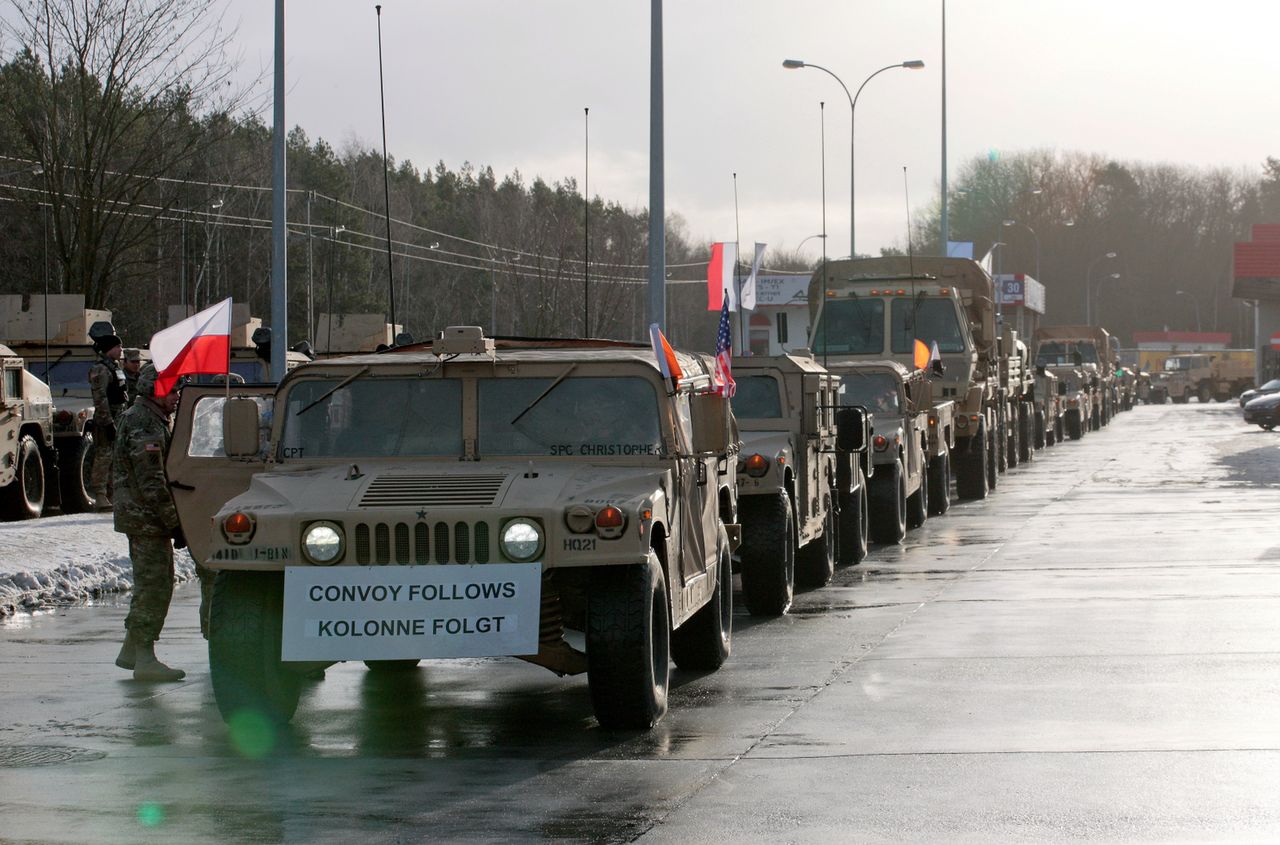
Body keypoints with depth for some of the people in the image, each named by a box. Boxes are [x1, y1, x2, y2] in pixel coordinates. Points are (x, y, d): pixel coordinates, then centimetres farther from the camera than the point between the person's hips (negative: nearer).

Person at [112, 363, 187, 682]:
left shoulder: (146, 419, 16)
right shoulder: (144, 425, -18)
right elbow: (151, 483, -23)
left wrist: (172, 518, 22)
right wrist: (174, 522, -21)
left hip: (139, 515, 11)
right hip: (146, 517, -11)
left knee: (152, 584, 17)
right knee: (154, 586, -8)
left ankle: (131, 651, 23)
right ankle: (144, 659, -6)